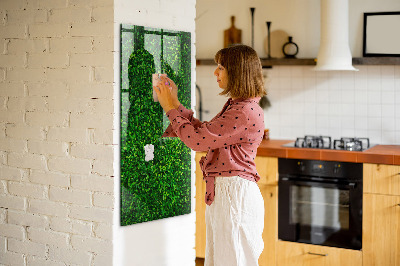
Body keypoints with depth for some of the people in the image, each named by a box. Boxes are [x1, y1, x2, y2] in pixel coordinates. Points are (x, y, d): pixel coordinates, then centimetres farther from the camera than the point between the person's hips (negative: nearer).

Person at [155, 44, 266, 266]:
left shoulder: (246, 112, -20)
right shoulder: (235, 105, 13)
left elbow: (197, 139, -19)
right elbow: (204, 132, 18)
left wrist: (170, 108, -7)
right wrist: (175, 103, 17)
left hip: (235, 194, -10)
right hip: (222, 192, 10)